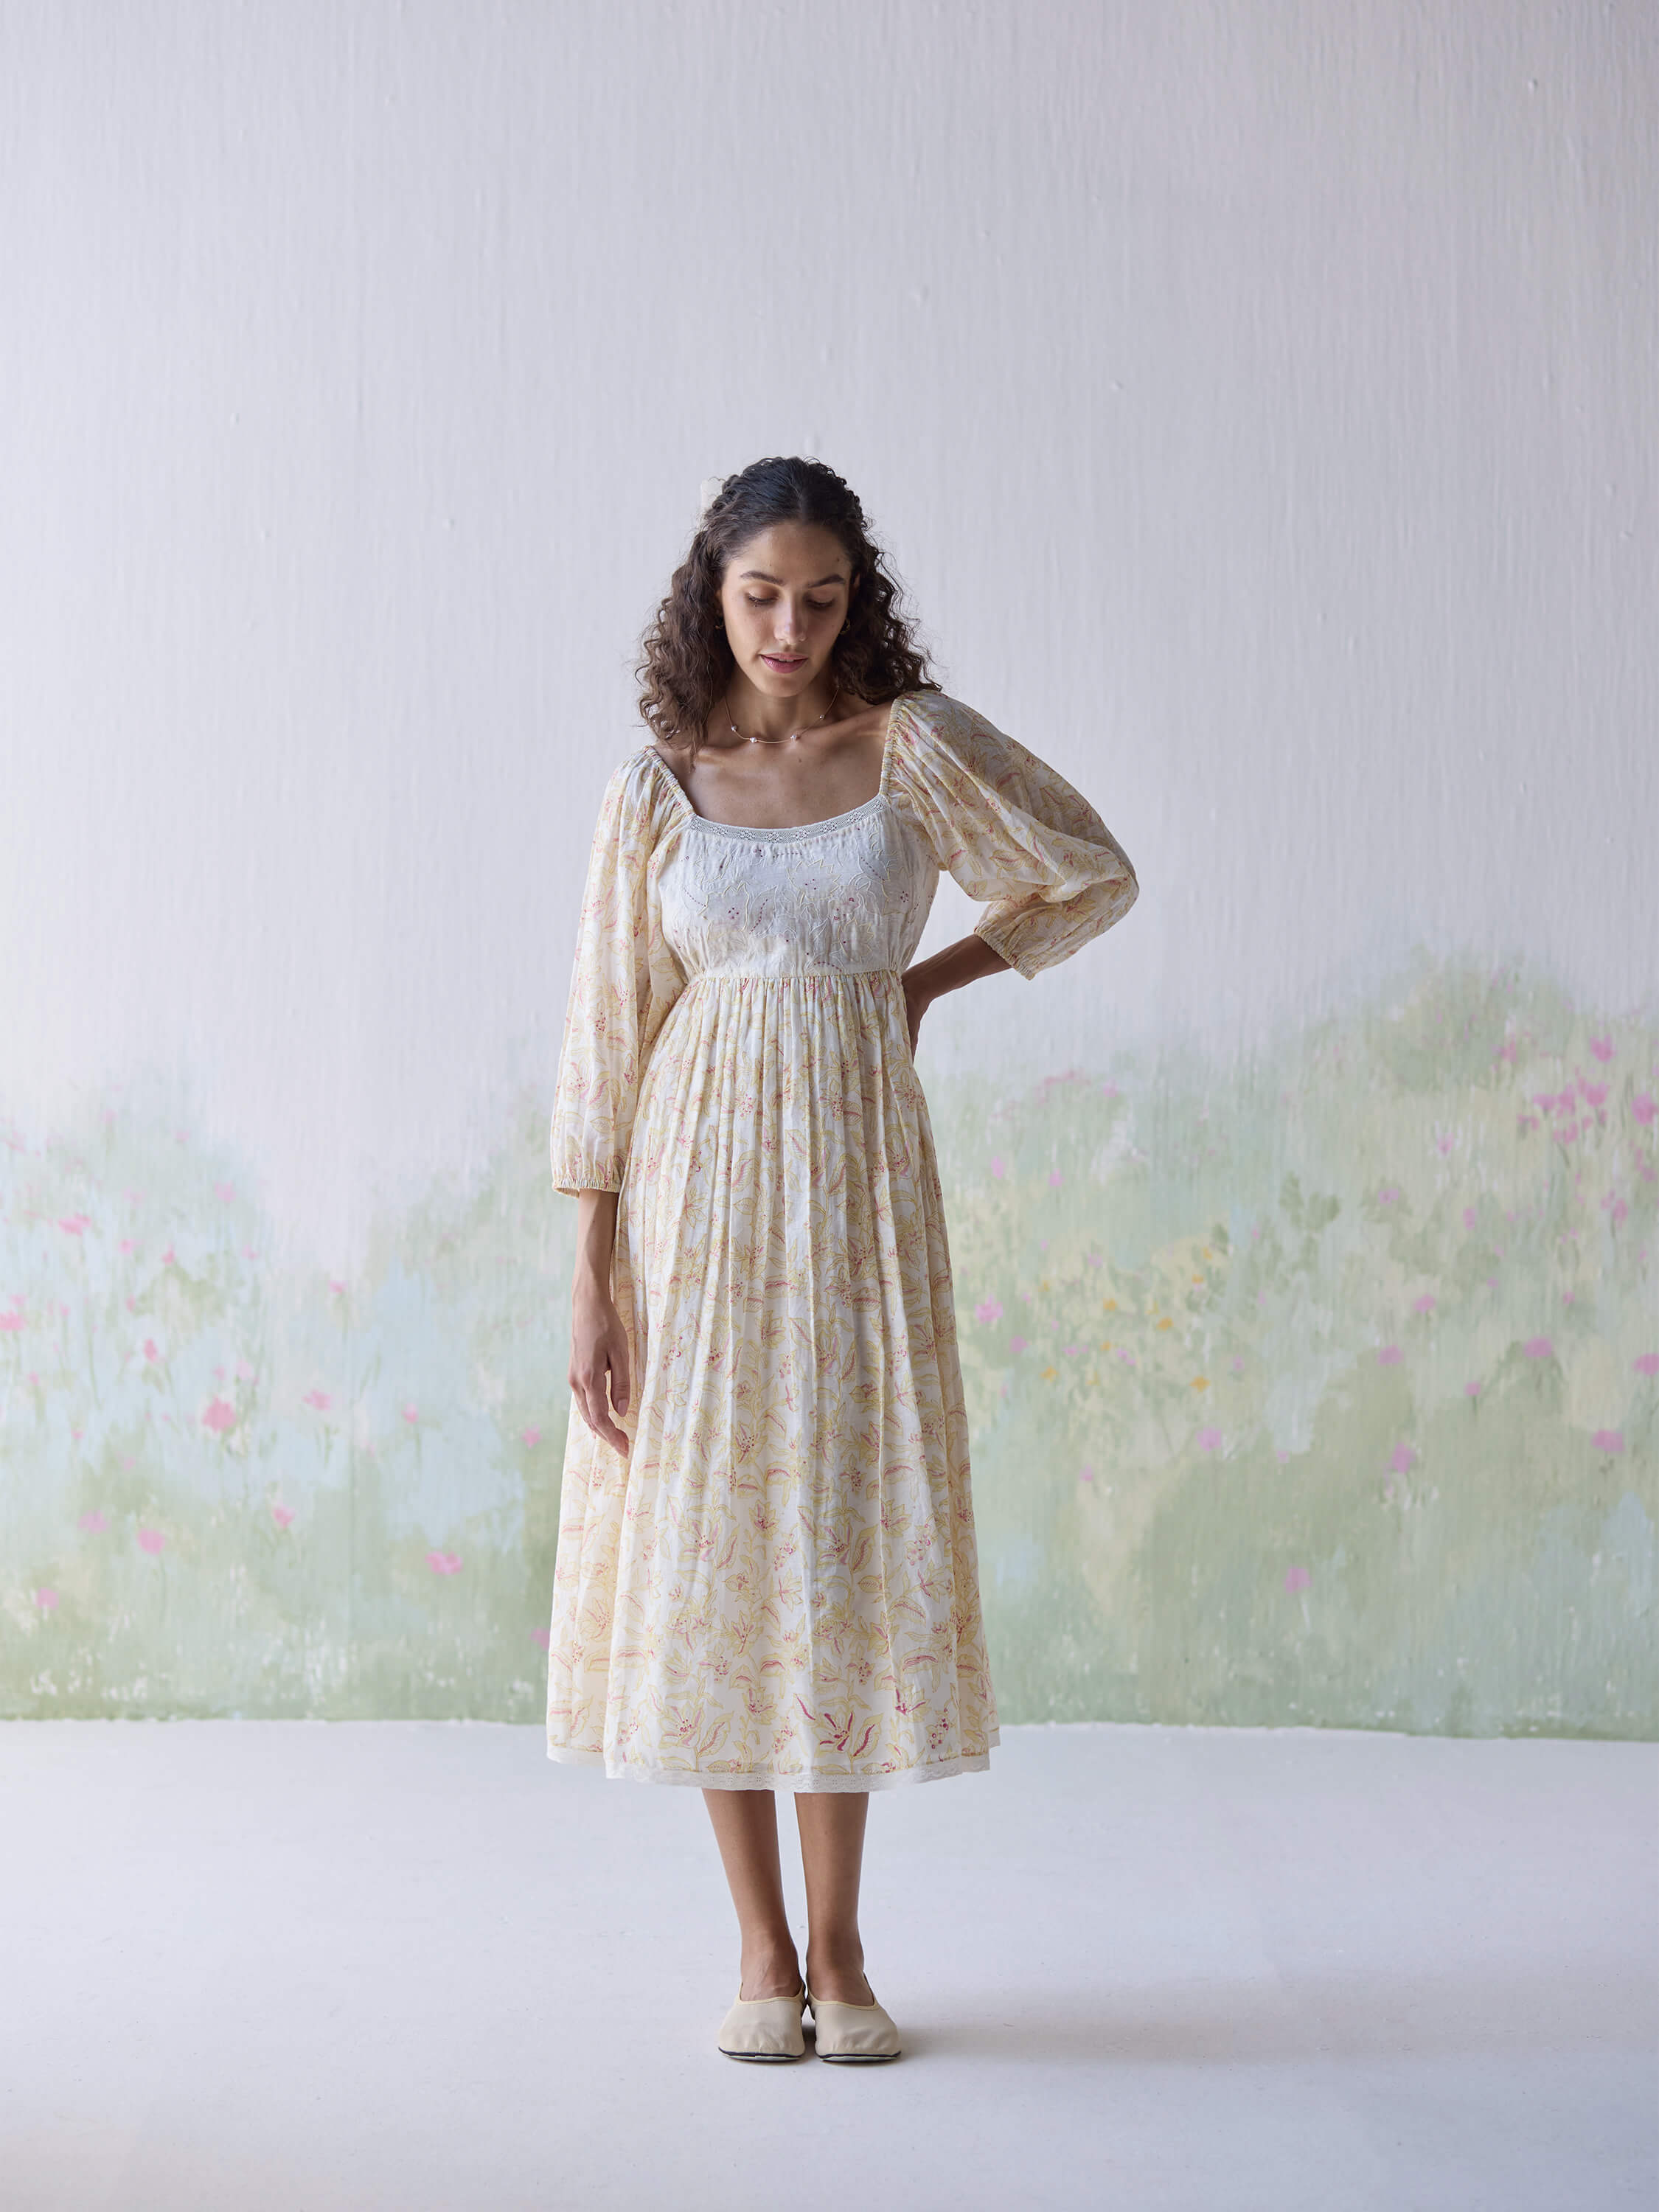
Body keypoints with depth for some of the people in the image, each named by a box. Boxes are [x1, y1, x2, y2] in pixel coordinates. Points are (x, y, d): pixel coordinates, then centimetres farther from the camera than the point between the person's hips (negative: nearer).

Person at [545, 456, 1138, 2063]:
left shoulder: (916, 745, 0)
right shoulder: (654, 790, 1)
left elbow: (1095, 877, 12)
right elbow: (605, 1038, 1)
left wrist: (927, 982, 6)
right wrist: (592, 1281, -4)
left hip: (858, 1174, 0)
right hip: (698, 1179, 1)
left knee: (844, 1541, 1)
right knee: (705, 1541, 1)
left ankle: (838, 1952, 13)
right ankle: (762, 1954, 13)